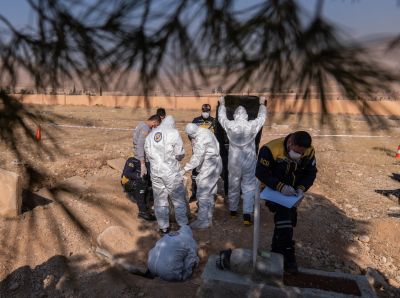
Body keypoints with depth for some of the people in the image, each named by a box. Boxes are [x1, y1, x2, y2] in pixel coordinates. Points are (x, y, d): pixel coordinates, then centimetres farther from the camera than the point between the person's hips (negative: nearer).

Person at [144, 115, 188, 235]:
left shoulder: (151, 134, 10)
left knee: (160, 200, 14)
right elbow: (180, 154, -6)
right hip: (171, 172, -4)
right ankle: (183, 225, 16)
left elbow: (147, 152, 11)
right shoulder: (173, 133, -6)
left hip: (155, 172, 5)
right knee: (178, 199, 8)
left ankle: (163, 227, 24)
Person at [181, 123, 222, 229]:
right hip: (215, 164, 10)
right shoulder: (205, 131, 7)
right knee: (210, 193, 16)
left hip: (209, 166, -10)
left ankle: (203, 221, 4)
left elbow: (197, 157, -25)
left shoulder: (201, 138, -22)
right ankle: (208, 218, 27)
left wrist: (185, 169, -23)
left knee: (203, 194, -4)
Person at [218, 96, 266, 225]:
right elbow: (262, 117, 11)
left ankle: (233, 210, 32)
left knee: (233, 186, 16)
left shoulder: (229, 125, -7)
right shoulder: (252, 125, -8)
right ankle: (247, 215, -1)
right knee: (248, 187, 4)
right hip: (249, 161, -1)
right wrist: (262, 104, 27)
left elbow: (221, 117, 13)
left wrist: (222, 104, 28)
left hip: (234, 161, 1)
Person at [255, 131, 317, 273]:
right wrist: (281, 187, -38)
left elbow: (311, 173, -3)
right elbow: (261, 173, -29)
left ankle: (277, 251, 32)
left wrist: (301, 188, -21)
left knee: (289, 221, 12)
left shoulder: (309, 152, -13)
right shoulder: (271, 149, -30)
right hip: (274, 191, -6)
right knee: (284, 215, -25)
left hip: (291, 193, 6)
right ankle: (288, 256, -15)